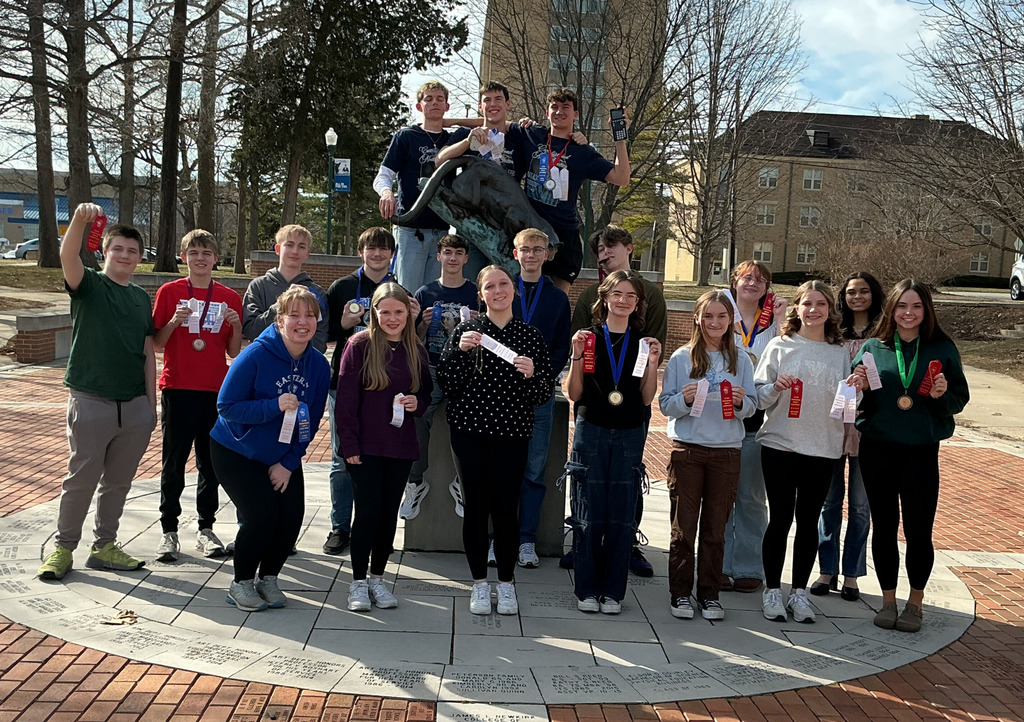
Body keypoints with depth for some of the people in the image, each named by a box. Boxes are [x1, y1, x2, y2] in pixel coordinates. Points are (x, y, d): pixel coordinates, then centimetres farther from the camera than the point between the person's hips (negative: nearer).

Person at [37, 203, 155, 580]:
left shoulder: (142, 298, 12)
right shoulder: (88, 285, -1)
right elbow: (67, 257, -24)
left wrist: (151, 403, 9)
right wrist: (80, 220, -43)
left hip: (134, 405, 5)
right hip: (91, 402, -4)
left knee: (118, 482, 12)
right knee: (81, 479, 3)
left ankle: (104, 546, 25)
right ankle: (63, 548, 19)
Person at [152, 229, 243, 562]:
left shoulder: (230, 298, 7)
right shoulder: (169, 292, 3)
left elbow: (234, 353, 8)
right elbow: (156, 345, 2)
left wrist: (236, 326, -9)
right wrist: (174, 322, -15)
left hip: (216, 390, 2)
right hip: (178, 388, -2)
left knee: (211, 461, 7)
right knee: (174, 462, 2)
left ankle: (206, 528, 18)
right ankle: (169, 531, 12)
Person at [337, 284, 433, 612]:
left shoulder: (416, 350, 7)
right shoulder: (359, 345, -6)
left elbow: (427, 390, 18)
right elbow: (345, 399, -8)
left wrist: (418, 402, -6)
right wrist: (349, 444, -12)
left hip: (401, 445, 4)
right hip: (365, 445, -4)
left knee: (389, 512, 9)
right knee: (368, 510, -3)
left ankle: (377, 578, 23)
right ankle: (358, 582, 11)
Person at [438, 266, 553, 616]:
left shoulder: (530, 335, 5)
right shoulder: (466, 330, 3)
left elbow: (544, 393, 4)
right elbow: (446, 383, -3)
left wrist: (532, 374, -16)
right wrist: (458, 350, -17)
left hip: (513, 433, 0)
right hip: (470, 432, 0)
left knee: (505, 507, 0)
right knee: (475, 505, 4)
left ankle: (507, 583, 18)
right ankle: (479, 583, 19)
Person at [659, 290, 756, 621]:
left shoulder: (741, 360, 8)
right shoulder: (681, 358, 2)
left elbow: (752, 407, 8)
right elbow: (665, 404, 1)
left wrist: (741, 401, -13)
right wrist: (685, 399, -18)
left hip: (726, 452, 2)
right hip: (687, 449, -1)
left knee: (715, 527, 6)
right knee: (683, 525, 2)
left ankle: (710, 594, 17)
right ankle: (680, 593, 13)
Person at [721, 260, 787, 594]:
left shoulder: (773, 323, 10)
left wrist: (781, 323, -6)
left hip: (756, 420, 0)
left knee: (751, 497, 4)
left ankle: (749, 568, 14)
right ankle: (719, 565, 14)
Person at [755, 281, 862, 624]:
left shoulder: (840, 353, 9)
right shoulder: (780, 346, 1)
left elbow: (845, 406, 12)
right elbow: (758, 397, 0)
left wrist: (854, 390, -8)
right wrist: (776, 387, -20)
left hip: (823, 449, 2)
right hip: (780, 445, -2)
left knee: (809, 521, 8)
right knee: (780, 518, 2)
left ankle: (799, 591, 20)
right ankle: (772, 590, 15)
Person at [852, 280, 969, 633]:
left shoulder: (942, 349, 1)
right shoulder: (873, 347, 3)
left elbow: (961, 398, 6)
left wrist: (943, 395, -15)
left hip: (922, 451, -1)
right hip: (878, 448, 1)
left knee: (918, 530, 3)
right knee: (884, 527, 9)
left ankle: (915, 602, 23)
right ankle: (888, 600, 24)